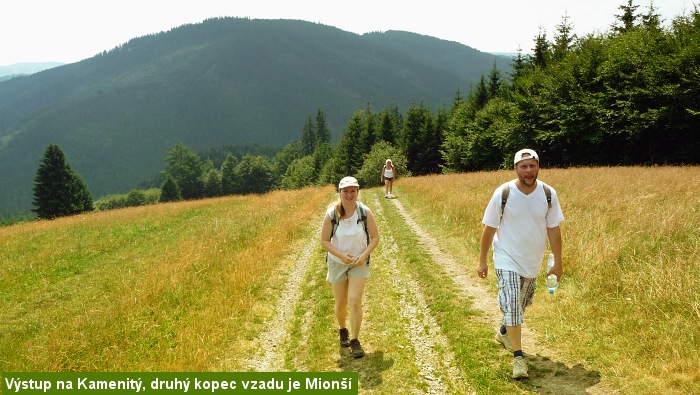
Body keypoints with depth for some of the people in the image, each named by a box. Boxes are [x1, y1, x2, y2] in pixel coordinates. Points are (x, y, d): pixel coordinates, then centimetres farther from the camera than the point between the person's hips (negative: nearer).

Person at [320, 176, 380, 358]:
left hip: (359, 263, -1)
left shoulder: (365, 212, -14)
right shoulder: (331, 214, -15)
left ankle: (354, 340, 2)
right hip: (337, 263, 1)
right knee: (340, 303, 12)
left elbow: (375, 237, -6)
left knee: (355, 301, -12)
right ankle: (342, 330, 41)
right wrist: (341, 255, -20)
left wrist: (364, 255, -19)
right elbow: (324, 240, -8)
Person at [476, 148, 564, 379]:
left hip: (533, 261, 4)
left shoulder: (548, 194, -9)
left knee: (521, 304, 20)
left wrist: (558, 262, 2)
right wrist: (482, 261, -3)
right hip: (507, 259, -4)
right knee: (511, 304, -14)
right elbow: (489, 228, -7)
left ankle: (503, 332, 48)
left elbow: (553, 230, 0)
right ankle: (518, 356, -5)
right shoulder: (503, 194, -16)